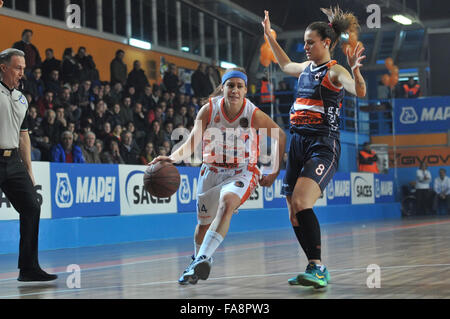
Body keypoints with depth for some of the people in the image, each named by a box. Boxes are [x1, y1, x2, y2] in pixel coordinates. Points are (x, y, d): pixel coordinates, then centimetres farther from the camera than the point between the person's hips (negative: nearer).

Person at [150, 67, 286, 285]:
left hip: (242, 173, -3)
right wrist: (172, 158, -37)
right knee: (203, 223, 11)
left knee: (227, 203, -34)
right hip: (212, 170, 3)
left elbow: (280, 136, -1)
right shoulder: (209, 109, -13)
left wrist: (275, 172, 0)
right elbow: (191, 144, -17)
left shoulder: (253, 114, -15)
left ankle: (202, 259, -42)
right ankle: (198, 261, 42)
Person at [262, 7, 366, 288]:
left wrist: (355, 69, -41)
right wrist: (269, 36, 41)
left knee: (301, 204, -26)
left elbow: (360, 92, -24)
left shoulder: (334, 71, -6)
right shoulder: (306, 68, 17)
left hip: (323, 146, -8)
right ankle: (316, 270, 16)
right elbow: (285, 65, 40)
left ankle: (318, 268, -23)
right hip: (298, 144, 8)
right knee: (295, 214, 6)